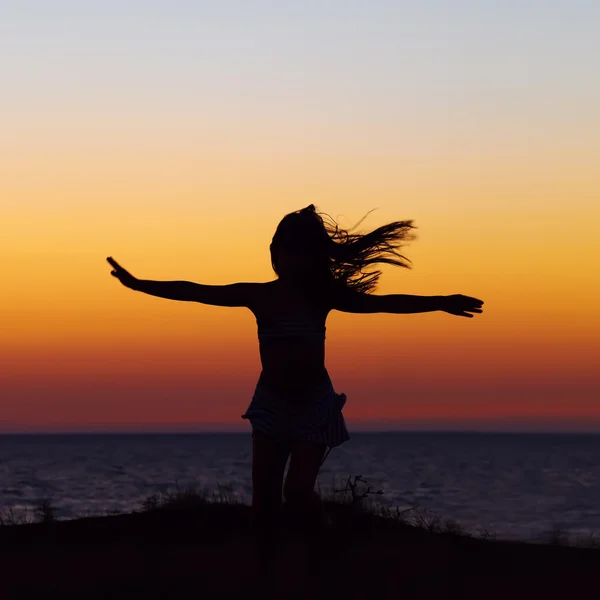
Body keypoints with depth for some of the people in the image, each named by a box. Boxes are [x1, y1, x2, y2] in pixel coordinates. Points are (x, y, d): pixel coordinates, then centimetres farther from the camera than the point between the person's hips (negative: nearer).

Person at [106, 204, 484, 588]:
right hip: (271, 401, 2)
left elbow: (383, 303, -12)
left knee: (298, 489, -13)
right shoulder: (258, 296, -5)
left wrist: (440, 303, -19)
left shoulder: (324, 295, -9)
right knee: (264, 494, -3)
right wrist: (138, 284, -5)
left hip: (314, 402, -2)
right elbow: (195, 292, -4)